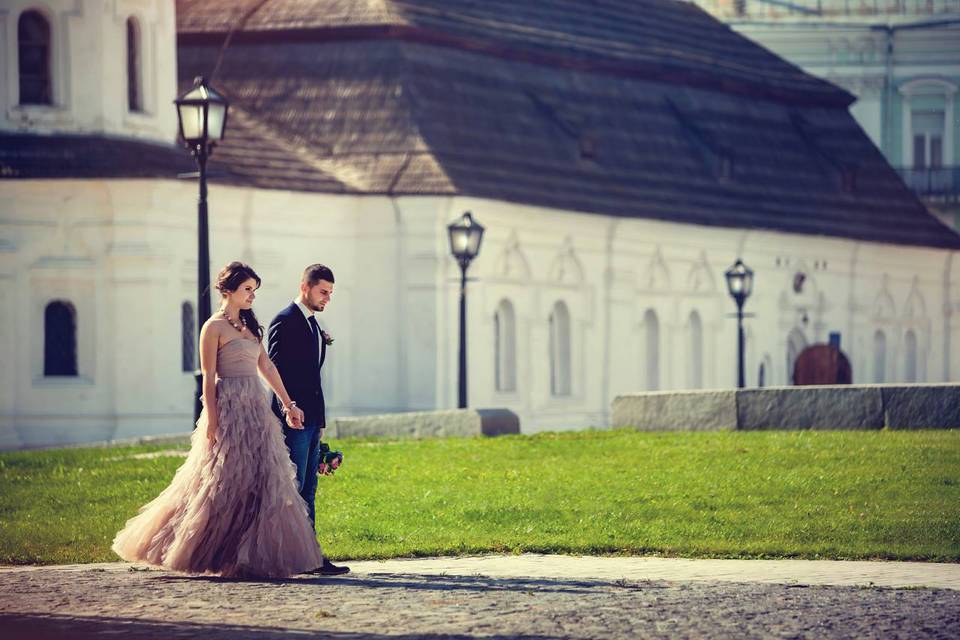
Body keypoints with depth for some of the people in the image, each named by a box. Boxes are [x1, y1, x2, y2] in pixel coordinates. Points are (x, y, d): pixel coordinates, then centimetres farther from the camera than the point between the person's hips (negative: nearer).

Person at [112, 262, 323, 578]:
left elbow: (267, 367, 18)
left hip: (256, 410, 8)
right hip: (230, 410, -8)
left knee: (262, 483, 4)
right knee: (225, 484, -6)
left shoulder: (249, 326, 15)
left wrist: (288, 404, 16)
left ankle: (253, 557, 8)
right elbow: (208, 378, -10)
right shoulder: (214, 328, -7)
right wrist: (211, 422, -16)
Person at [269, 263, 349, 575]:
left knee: (308, 490, 8)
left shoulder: (313, 324, 19)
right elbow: (276, 371, -15)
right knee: (292, 489, -9)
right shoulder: (285, 321, -9)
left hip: (311, 418, 9)